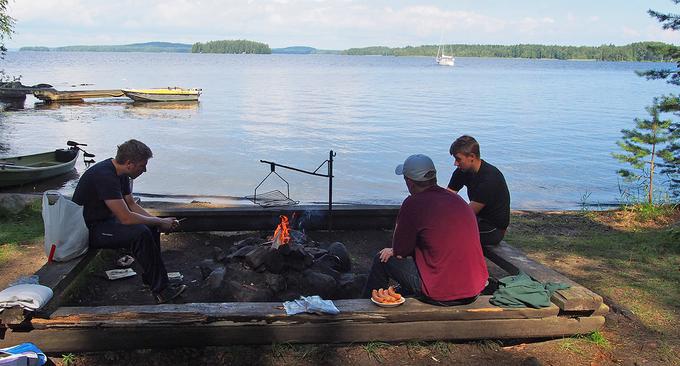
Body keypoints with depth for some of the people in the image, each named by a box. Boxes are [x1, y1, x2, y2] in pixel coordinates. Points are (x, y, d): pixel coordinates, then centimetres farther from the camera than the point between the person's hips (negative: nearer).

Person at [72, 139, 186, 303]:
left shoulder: (120, 172, 2)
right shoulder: (104, 176, -28)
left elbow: (131, 203, 12)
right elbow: (126, 218, -30)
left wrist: (158, 221, -2)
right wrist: (160, 222, -19)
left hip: (105, 220, 10)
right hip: (88, 229, -10)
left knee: (151, 227, 4)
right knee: (140, 233, -27)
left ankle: (151, 278, 7)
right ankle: (160, 290, -18)